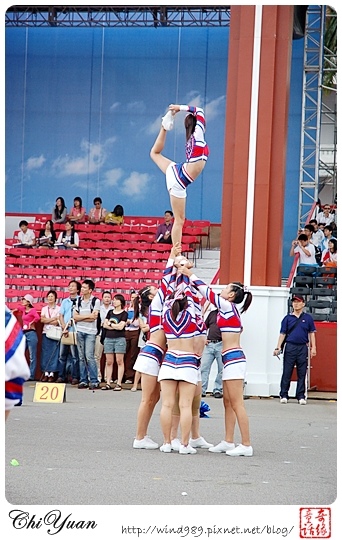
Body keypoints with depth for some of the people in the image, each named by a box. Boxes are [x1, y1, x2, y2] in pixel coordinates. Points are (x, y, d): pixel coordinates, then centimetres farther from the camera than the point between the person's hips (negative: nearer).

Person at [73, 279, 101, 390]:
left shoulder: (96, 301, -2)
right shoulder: (78, 301, 12)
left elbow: (93, 318, -11)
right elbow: (75, 316, 3)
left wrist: (80, 317, -5)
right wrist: (88, 316, -7)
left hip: (90, 332, -5)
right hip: (80, 331, 5)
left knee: (89, 357, -11)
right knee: (82, 357, 5)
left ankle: (94, 381, -8)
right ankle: (83, 380, 9)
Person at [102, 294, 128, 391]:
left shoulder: (124, 313, 1)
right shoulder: (110, 312, 16)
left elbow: (121, 326, -9)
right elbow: (105, 325, 8)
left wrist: (110, 324, 1)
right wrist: (115, 326, -4)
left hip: (119, 339, -4)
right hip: (108, 338, 4)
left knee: (119, 361, -5)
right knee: (109, 362, 3)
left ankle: (119, 383, -5)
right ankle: (108, 383, 4)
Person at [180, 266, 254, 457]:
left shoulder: (229, 307, -9)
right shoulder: (227, 310, 15)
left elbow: (208, 292, -10)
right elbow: (209, 294, 21)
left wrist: (190, 275, 0)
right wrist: (191, 277, 19)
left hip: (233, 359, -10)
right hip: (231, 359, 10)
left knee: (236, 404, -9)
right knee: (228, 403, 12)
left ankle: (246, 445, -9)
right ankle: (228, 442, 16)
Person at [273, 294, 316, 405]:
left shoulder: (308, 318, 9)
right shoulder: (288, 318, 8)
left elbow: (311, 333, 9)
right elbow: (282, 334, 5)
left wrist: (313, 347, 0)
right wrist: (278, 348, -4)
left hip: (303, 348, 0)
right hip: (290, 347, 0)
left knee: (302, 373, 2)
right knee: (287, 372, -1)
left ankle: (301, 396, 6)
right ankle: (284, 395, 3)